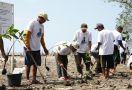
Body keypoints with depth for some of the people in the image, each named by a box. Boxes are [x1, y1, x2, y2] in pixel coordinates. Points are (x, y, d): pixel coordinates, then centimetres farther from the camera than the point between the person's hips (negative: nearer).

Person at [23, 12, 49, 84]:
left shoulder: (42, 26, 15)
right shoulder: (32, 23, -10)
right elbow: (26, 35, -15)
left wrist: (44, 48, 20)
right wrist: (28, 47, -19)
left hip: (37, 49, 8)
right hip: (30, 49, -8)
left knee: (36, 64, 8)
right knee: (29, 64, -1)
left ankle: (34, 79, 14)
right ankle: (27, 79, 7)